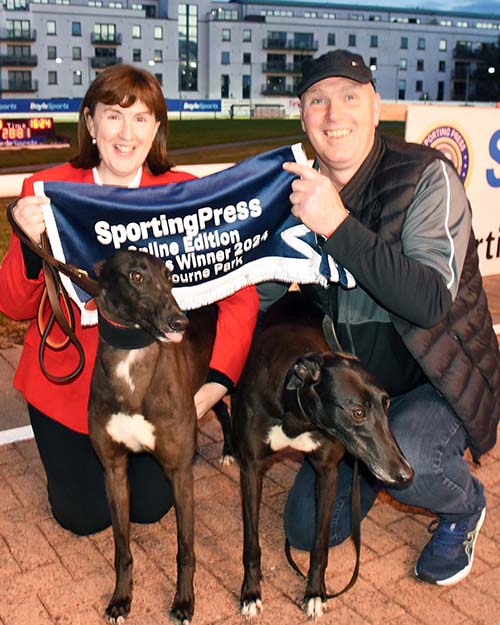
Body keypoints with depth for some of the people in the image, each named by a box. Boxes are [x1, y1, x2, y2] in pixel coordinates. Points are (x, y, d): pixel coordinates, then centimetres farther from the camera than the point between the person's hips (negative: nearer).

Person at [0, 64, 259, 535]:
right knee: (85, 515, 5)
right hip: (69, 379, 0)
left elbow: (238, 293, -15)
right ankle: (83, 451, 37)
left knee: (151, 506, 6)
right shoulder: (48, 191, -12)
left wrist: (217, 381, -27)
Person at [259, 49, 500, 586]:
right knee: (308, 529, 3)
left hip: (437, 380, -4)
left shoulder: (427, 175, -20)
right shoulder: (298, 190, -3)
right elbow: (263, 296, 6)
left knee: (404, 456, -36)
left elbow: (432, 302, -34)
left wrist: (338, 224, -40)